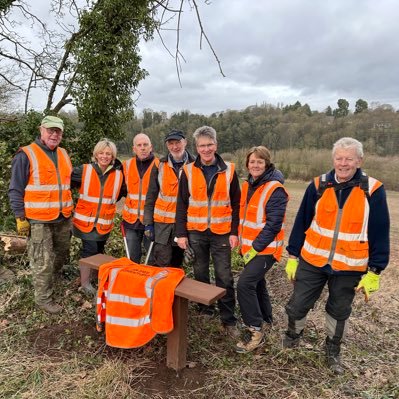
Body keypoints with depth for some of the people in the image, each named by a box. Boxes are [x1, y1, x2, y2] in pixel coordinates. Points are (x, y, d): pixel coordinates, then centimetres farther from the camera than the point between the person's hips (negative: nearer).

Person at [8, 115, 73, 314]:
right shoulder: (26, 155, -10)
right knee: (43, 262, 1)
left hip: (63, 218, 7)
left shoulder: (64, 154, 10)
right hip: (39, 220, -6)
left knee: (61, 253, 20)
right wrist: (20, 217, -11)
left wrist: (70, 209, 19)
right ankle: (43, 298, 16)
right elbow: (15, 190, -9)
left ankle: (52, 277, 44)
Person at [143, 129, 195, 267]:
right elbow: (151, 196, 2)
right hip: (162, 223, 0)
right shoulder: (159, 166, -1)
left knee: (176, 264, 15)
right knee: (162, 264, -3)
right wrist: (148, 223, -2)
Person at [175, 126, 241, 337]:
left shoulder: (228, 170, -1)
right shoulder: (188, 171, 0)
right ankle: (204, 310, 31)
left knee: (224, 277, 3)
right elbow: (182, 205, 1)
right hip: (196, 232, 1)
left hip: (221, 232, -1)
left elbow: (236, 204, 1)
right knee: (200, 273, 14)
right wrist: (181, 233, -4)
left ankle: (229, 320, 13)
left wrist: (234, 232, -4)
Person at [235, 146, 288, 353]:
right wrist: (243, 245, 12)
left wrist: (255, 249, -18)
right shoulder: (247, 186, 8)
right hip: (249, 247, 8)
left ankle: (256, 331, -1)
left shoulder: (275, 189, -16)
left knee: (245, 283, -16)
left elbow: (273, 224, -20)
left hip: (265, 248, -8)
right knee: (256, 283, 18)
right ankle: (265, 320, 37)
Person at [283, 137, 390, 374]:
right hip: (313, 261, 1)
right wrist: (293, 256, 3)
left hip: (349, 267, 0)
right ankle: (294, 334, 39)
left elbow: (380, 234, -4)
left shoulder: (373, 190, -8)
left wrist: (374, 271, -4)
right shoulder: (318, 186, -5)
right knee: (298, 304, 8)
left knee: (340, 312, 17)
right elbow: (302, 223, 1)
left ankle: (333, 350, 42)